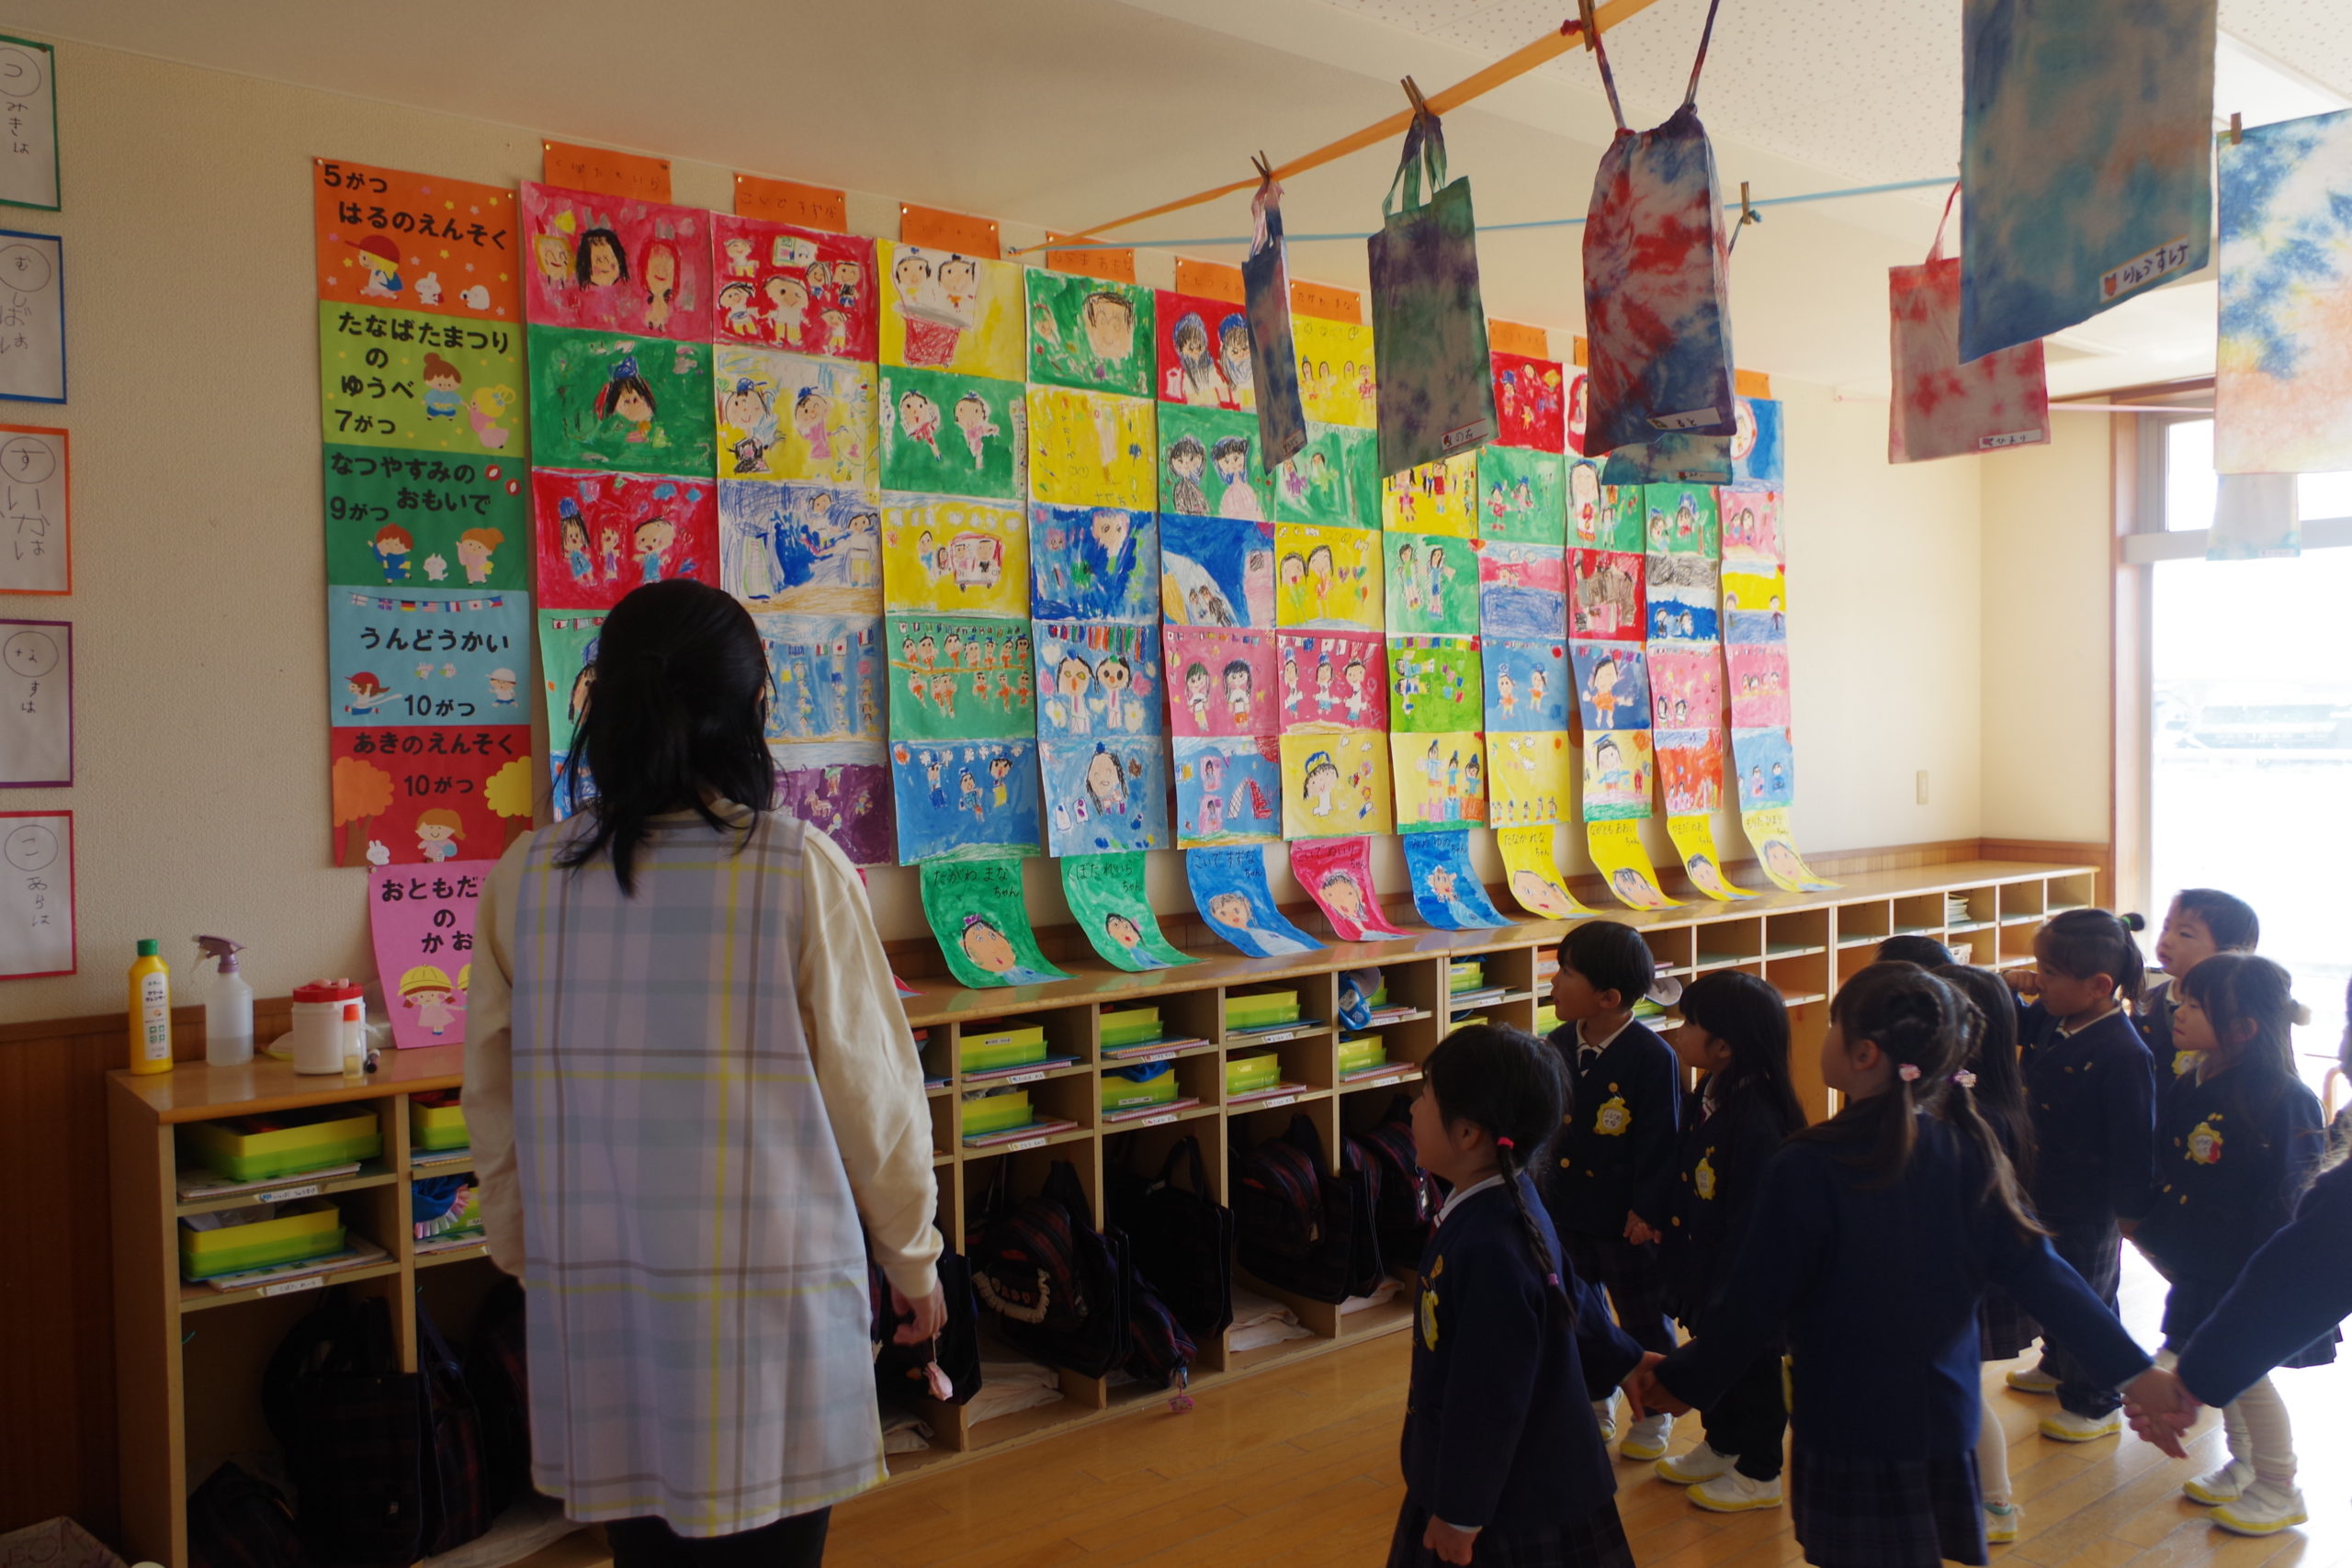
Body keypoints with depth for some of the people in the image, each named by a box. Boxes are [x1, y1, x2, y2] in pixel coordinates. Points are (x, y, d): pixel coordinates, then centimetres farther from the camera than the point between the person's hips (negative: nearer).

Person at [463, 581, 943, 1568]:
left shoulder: (525, 878, -2)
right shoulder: (800, 869, -12)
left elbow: (493, 1100, 5)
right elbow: (870, 1090, -6)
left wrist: (532, 1261, 20)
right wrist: (913, 1260, 8)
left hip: (592, 1295, 4)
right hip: (769, 1296, -3)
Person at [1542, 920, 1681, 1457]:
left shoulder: (1652, 1056, -20)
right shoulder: (1558, 1045, -2)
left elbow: (1660, 1140, -16)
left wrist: (1648, 1209, -15)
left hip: (1626, 1217, -6)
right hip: (1566, 1207, 6)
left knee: (1644, 1318, 12)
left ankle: (1653, 1414, 31)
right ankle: (1595, 1406, 36)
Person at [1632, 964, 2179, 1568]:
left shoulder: (1807, 1169, -21)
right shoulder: (1970, 1150, -6)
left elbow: (1755, 1306, -16)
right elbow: (2041, 1273, -6)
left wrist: (1681, 1380, -3)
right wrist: (2133, 1371, 1)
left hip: (1848, 1436, -5)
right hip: (1948, 1425, 5)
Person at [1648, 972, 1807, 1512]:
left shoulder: (1756, 1117, -28)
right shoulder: (1706, 1095, 0)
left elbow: (1752, 1215, -25)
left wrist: (1725, 1288, -21)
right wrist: (1665, 1225, 13)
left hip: (1746, 1280, -9)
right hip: (1701, 1261, 9)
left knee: (1751, 1367, 10)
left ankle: (1759, 1473, 28)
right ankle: (1721, 1447, 43)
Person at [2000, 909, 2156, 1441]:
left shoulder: (2122, 1053, -28)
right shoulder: (2049, 1020, -4)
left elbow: (2132, 1142, -22)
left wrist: (2131, 1208, -15)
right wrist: (2006, 985, -5)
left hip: (2089, 1206, -8)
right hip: (2045, 1192, 8)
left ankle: (2095, 1405, 24)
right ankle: (2057, 1365, 48)